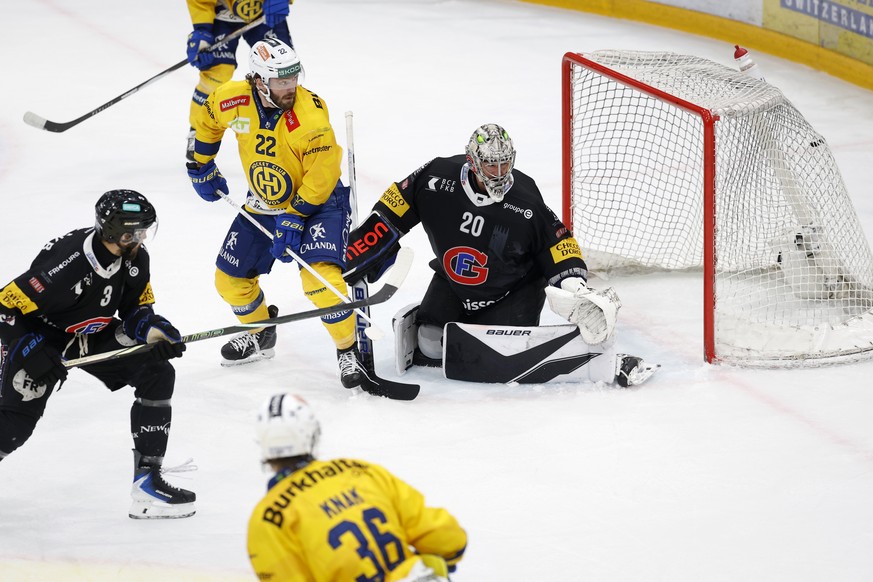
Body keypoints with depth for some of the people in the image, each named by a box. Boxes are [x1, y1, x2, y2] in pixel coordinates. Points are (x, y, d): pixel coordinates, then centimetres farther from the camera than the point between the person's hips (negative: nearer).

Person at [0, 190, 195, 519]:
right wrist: (32, 353, -33)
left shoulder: (135, 258, -14)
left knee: (157, 375, -10)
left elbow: (136, 310, 2)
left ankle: (147, 481, -8)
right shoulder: (67, 266, -36)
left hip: (95, 334, 6)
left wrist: (155, 330, -19)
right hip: (39, 336, -6)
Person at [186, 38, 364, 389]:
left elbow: (321, 176, -25)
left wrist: (294, 220, -24)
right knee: (230, 278, 11)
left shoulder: (310, 114, -30)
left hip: (317, 201, -6)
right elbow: (205, 120, 8)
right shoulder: (233, 101, -16)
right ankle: (260, 334, 38)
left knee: (320, 276, -25)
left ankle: (348, 350, -7)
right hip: (264, 203, 6)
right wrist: (201, 169, 13)